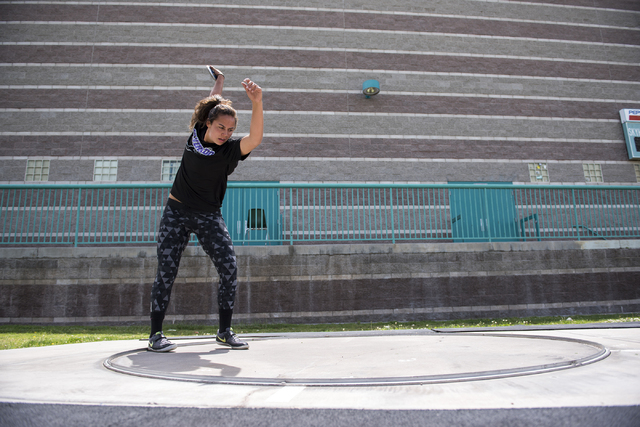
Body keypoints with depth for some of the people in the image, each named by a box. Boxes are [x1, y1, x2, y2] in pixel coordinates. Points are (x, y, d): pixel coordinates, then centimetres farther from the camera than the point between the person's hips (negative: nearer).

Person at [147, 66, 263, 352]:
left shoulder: (231, 149, -10)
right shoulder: (198, 132, -1)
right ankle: (155, 334, 9)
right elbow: (212, 104, 19)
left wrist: (257, 103, -47)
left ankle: (224, 331, 6)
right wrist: (218, 81, 34)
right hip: (176, 212, 2)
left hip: (208, 217, -1)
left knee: (229, 270, -10)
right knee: (166, 273, -1)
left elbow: (255, 138, -33)